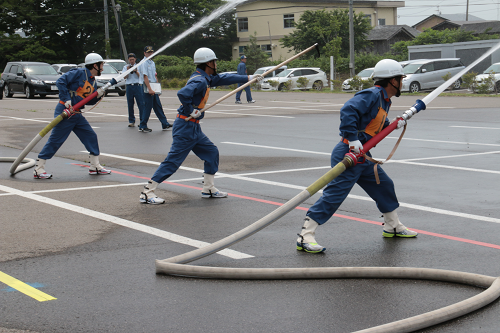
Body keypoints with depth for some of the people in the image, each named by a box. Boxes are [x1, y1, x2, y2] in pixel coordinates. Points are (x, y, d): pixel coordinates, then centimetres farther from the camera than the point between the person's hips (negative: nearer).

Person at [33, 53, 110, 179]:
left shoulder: (93, 81, 15)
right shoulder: (78, 73, -11)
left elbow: (89, 101, 18)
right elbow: (60, 81, -18)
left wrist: (97, 95, -1)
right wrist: (67, 99, -24)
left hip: (76, 114, 9)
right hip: (65, 111, -9)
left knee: (91, 136, 8)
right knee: (56, 140, -8)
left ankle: (95, 166, 20)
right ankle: (38, 169, -3)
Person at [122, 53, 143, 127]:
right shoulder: (126, 67, 13)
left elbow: (140, 76, 1)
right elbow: (125, 77, 2)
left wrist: (135, 71, -14)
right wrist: (128, 70, -12)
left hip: (137, 85, -1)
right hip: (129, 86, 1)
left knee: (141, 104, -9)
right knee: (130, 105, 1)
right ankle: (131, 121, 9)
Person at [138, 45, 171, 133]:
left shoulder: (152, 62, 17)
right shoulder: (144, 63, -11)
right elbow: (145, 76, -18)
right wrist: (150, 89, -23)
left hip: (153, 88, 9)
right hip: (147, 88, -9)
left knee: (158, 106, 10)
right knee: (147, 107, -5)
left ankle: (164, 124, 15)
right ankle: (142, 126, 2)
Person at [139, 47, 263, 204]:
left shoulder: (207, 78, 13)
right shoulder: (200, 80, -18)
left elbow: (224, 78, 24)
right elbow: (183, 93, -33)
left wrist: (249, 78, 27)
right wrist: (191, 111, -20)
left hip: (194, 128, 10)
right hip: (186, 126, -10)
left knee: (212, 152, 13)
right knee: (173, 160, -10)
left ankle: (208, 188, 22)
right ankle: (147, 192, -7)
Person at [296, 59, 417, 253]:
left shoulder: (384, 100, 18)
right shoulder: (371, 95, -14)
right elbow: (348, 111, -27)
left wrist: (394, 125, 12)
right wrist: (353, 139, -31)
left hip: (362, 157, 10)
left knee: (384, 185, 19)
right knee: (335, 194, -15)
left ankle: (392, 227, 39)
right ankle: (305, 237, -14)